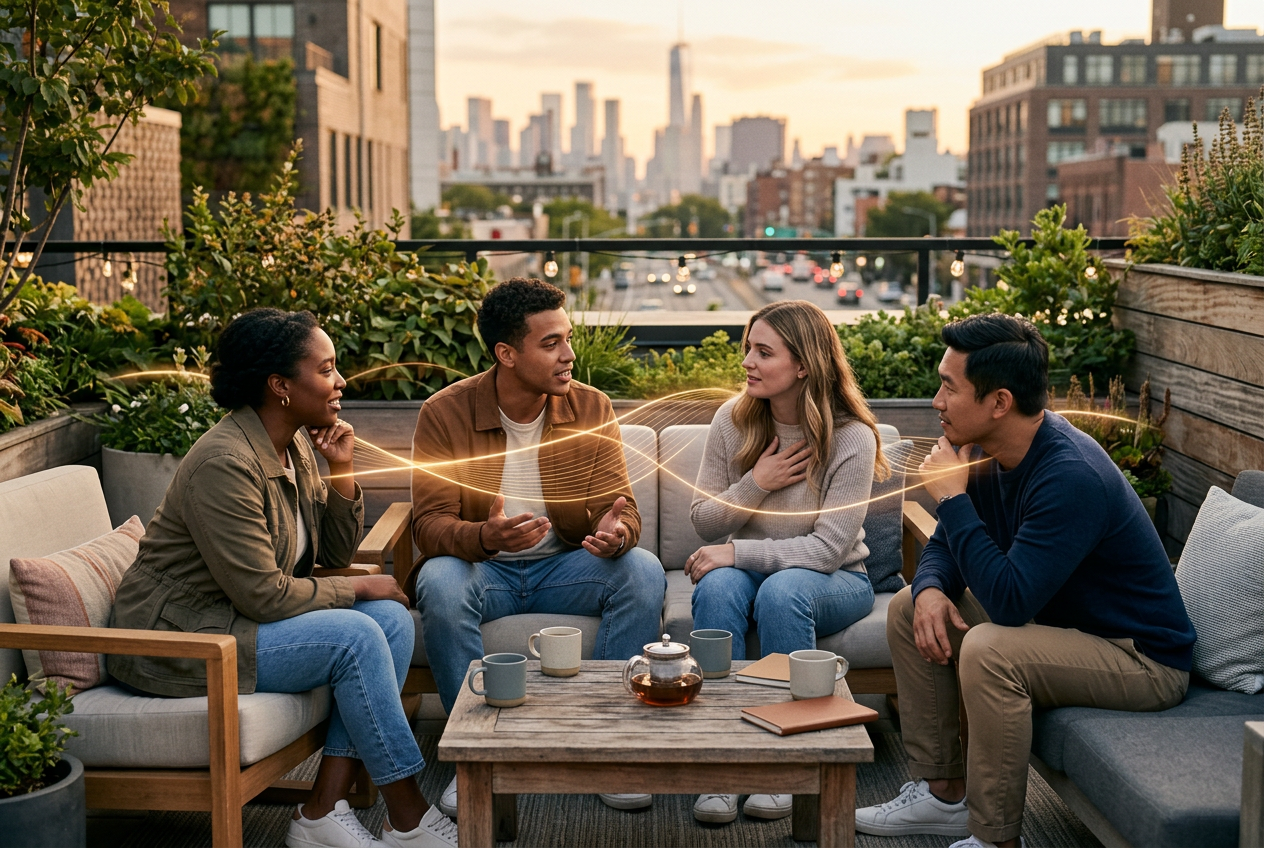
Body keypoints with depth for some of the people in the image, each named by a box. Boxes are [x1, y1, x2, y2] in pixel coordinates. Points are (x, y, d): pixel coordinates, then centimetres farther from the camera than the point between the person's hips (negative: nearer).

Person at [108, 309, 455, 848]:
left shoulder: (297, 445, 5)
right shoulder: (225, 462, -24)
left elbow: (335, 554, 9)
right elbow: (263, 594, -26)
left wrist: (341, 471, -6)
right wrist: (356, 590, -12)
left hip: (239, 618, 10)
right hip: (176, 640, -10)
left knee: (392, 617, -7)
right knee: (355, 636, -23)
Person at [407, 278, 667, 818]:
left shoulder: (591, 409, -3)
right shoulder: (445, 414, -11)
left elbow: (620, 507, -7)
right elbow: (430, 524, -16)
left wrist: (617, 531, -34)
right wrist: (484, 538, -40)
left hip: (563, 566, 2)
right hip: (482, 569, -2)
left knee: (644, 571, -26)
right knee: (439, 583, -35)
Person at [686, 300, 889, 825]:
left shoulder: (852, 438, -15)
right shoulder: (732, 420, -3)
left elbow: (828, 549, -20)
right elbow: (703, 523, 0)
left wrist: (736, 552, -24)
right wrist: (756, 483, -17)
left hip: (836, 581, -3)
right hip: (750, 568, 3)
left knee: (782, 590, -36)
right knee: (717, 586, -31)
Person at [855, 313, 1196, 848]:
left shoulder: (1072, 478, -31)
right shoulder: (987, 452, -3)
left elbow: (1009, 602, -36)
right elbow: (947, 544, 10)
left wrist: (952, 497, -29)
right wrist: (931, 589, -14)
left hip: (1143, 659, -9)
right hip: (1059, 620, 10)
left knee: (988, 651, -34)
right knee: (908, 609, 7)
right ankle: (943, 793, 13)